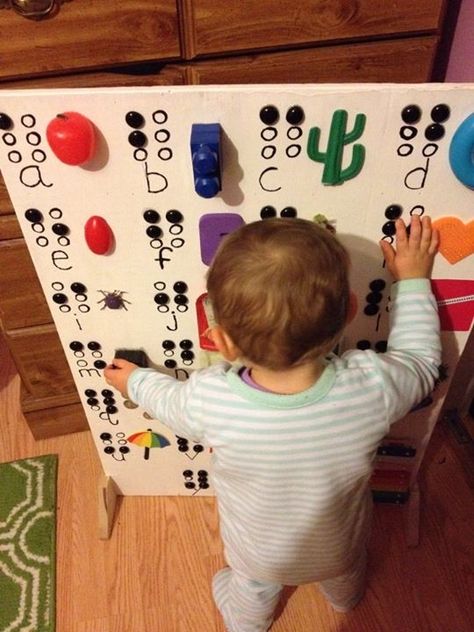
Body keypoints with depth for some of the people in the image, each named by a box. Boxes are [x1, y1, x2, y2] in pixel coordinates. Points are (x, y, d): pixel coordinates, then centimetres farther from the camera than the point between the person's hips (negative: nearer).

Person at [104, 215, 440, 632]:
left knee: (251, 590, 37)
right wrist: (413, 281, -6)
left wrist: (135, 382, 7)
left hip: (258, 553, 0)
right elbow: (421, 362, -16)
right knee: (346, 578, 39)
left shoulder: (210, 400, -40)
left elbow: (171, 401, -15)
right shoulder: (372, 387, -40)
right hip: (339, 549, 1)